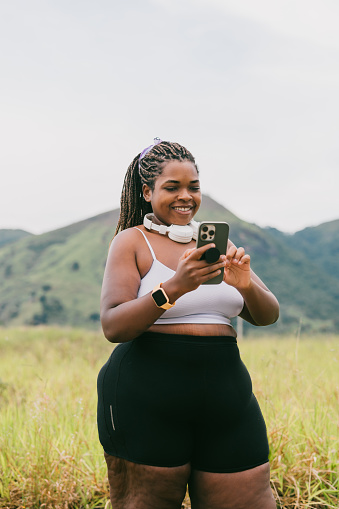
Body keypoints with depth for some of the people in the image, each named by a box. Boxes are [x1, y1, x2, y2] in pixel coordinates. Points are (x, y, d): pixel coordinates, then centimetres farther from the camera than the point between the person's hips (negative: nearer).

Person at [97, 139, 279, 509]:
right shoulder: (132, 241, 1)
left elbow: (267, 316, 10)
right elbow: (113, 327, -12)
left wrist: (247, 285, -13)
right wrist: (174, 287, -26)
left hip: (225, 400, 5)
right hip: (148, 402, -4)